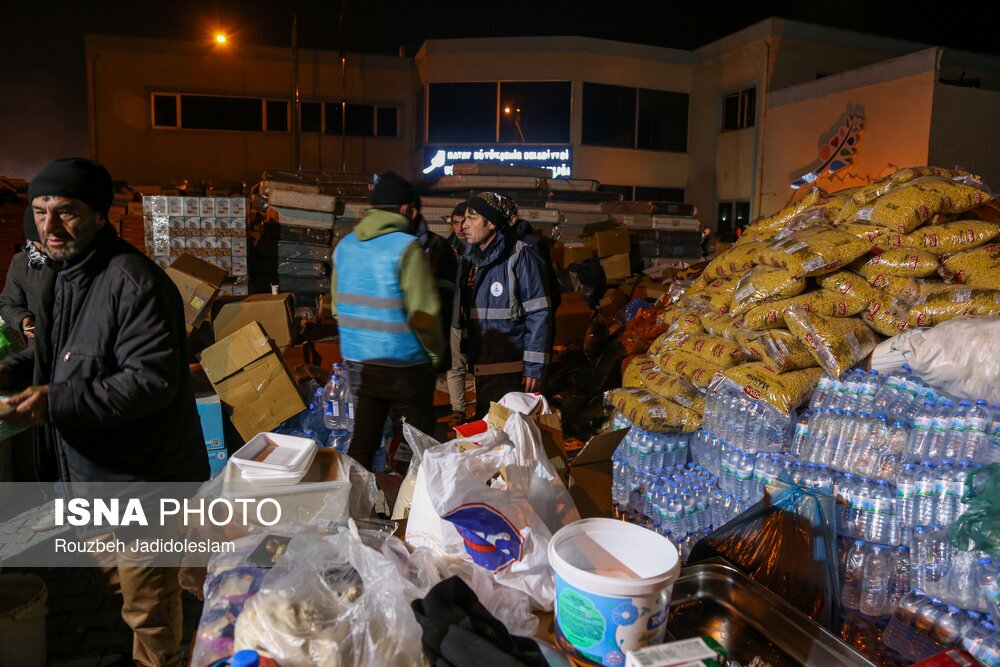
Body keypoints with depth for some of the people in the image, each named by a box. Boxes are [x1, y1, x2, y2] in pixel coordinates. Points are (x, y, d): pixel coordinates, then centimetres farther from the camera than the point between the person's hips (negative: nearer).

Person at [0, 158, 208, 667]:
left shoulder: (131, 281, -24)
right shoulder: (64, 276, 9)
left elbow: (152, 380, -29)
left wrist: (56, 402, -31)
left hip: (138, 476, -10)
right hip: (91, 471, 10)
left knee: (147, 601, 7)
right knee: (118, 576, 28)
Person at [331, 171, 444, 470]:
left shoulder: (344, 246, 5)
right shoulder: (406, 247, -15)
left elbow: (338, 306, 12)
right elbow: (424, 313, -16)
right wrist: (436, 354, -1)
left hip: (358, 363, 6)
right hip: (404, 366, -6)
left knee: (362, 441, 16)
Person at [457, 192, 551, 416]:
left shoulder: (519, 256, -12)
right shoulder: (472, 259, 11)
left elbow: (539, 314, -15)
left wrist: (534, 366, -17)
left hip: (511, 372, -7)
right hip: (481, 369, 7)